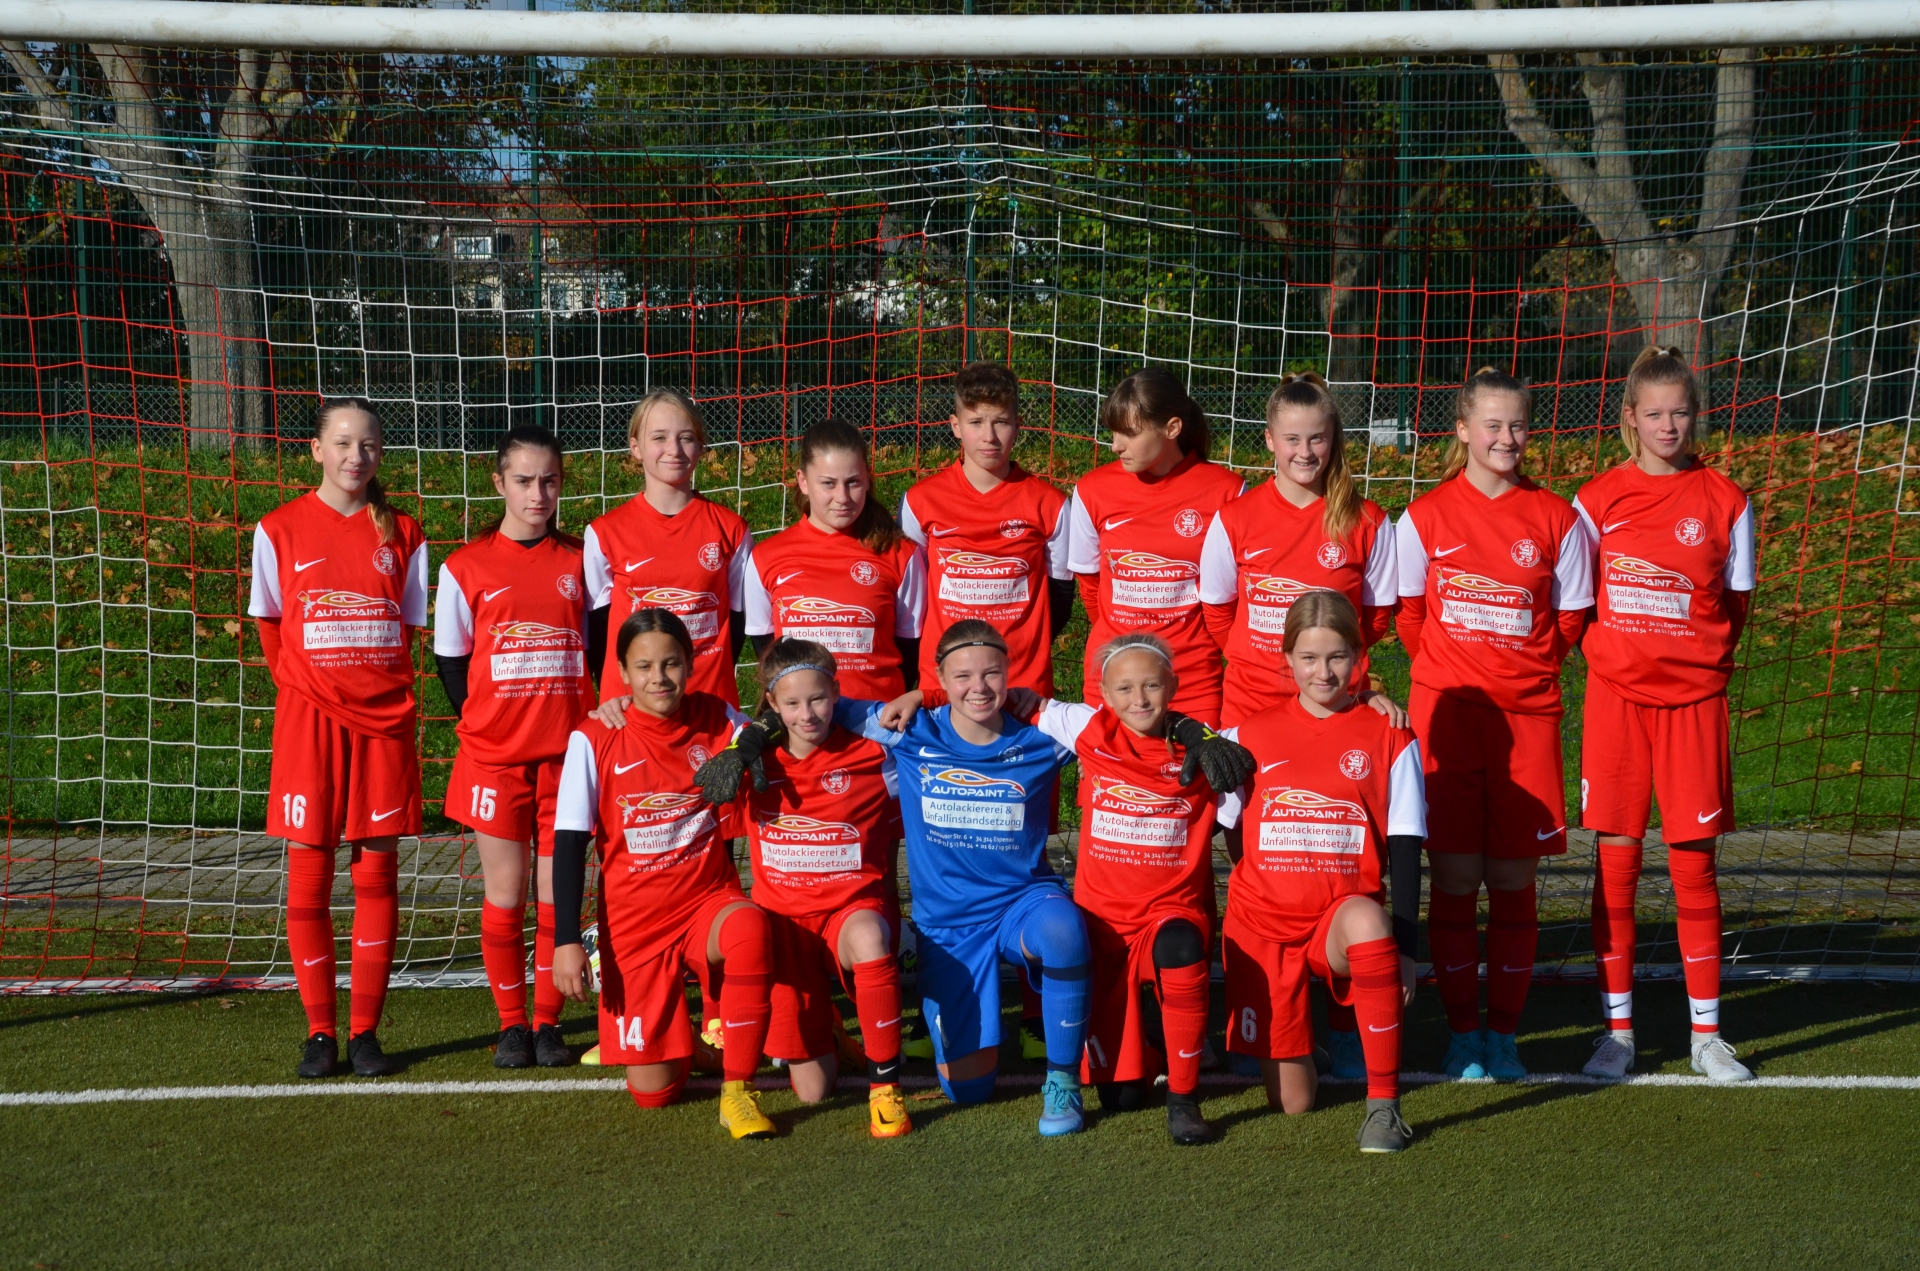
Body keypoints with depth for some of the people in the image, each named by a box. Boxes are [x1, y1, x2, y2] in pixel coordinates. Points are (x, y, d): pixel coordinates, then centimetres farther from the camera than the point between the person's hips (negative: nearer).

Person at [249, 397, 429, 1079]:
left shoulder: (401, 532, 6)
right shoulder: (280, 529, 1)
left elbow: (410, 626, 12)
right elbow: (270, 630, 9)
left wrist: (378, 688, 5)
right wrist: (306, 684, 7)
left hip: (384, 720, 2)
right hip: (309, 719, -1)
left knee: (378, 874, 2)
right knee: (309, 876, -1)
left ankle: (365, 1030, 9)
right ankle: (321, 1031, 7)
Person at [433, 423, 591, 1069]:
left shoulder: (580, 561, 5)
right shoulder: (466, 568, 0)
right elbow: (451, 659, 6)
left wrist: (590, 721, 1)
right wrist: (480, 727, -1)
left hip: (566, 753, 1)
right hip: (495, 757, -1)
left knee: (558, 892, 3)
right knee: (505, 893, 3)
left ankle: (548, 1021, 13)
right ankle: (511, 1024, 13)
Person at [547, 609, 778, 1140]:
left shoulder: (717, 721, -2)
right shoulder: (595, 740, -8)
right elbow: (570, 843, -5)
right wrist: (566, 940, -10)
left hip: (709, 900, 0)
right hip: (634, 919, 0)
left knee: (749, 930, -39)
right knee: (653, 1091, -2)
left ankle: (738, 1091, -23)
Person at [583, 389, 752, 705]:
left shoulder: (729, 530, 3)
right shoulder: (605, 533, 0)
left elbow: (737, 622, 8)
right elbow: (596, 628, 5)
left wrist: (709, 685, 0)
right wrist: (614, 698, -2)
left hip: (711, 705, 1)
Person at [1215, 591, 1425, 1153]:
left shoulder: (1388, 741, 2)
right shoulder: (1250, 736, 5)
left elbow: (1404, 853, -2)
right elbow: (1234, 837, 13)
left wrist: (1404, 950, -9)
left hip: (1342, 919, -1)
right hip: (1264, 927, 1)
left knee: (1365, 919, -41)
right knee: (1291, 1101, -3)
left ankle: (1383, 1105, -30)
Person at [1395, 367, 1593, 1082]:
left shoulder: (1555, 519, 3)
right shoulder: (1425, 518, 1)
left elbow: (1570, 621, 11)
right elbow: (1409, 615, 10)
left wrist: (1523, 671, 6)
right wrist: (1452, 674, 8)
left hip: (1527, 714, 1)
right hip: (1446, 711, -1)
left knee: (1514, 877, 3)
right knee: (1455, 876, 0)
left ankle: (1504, 1034, 13)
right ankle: (1462, 1033, 11)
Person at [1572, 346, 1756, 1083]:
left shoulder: (1724, 502, 2)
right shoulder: (1598, 500, 2)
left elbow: (1735, 605, 8)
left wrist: (1699, 658, -1)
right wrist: (1612, 651, 0)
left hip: (1693, 698, 0)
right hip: (1617, 696, 0)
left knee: (1694, 862, 2)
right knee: (1615, 861, 2)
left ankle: (1706, 1034, 11)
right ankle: (1617, 1029, 11)